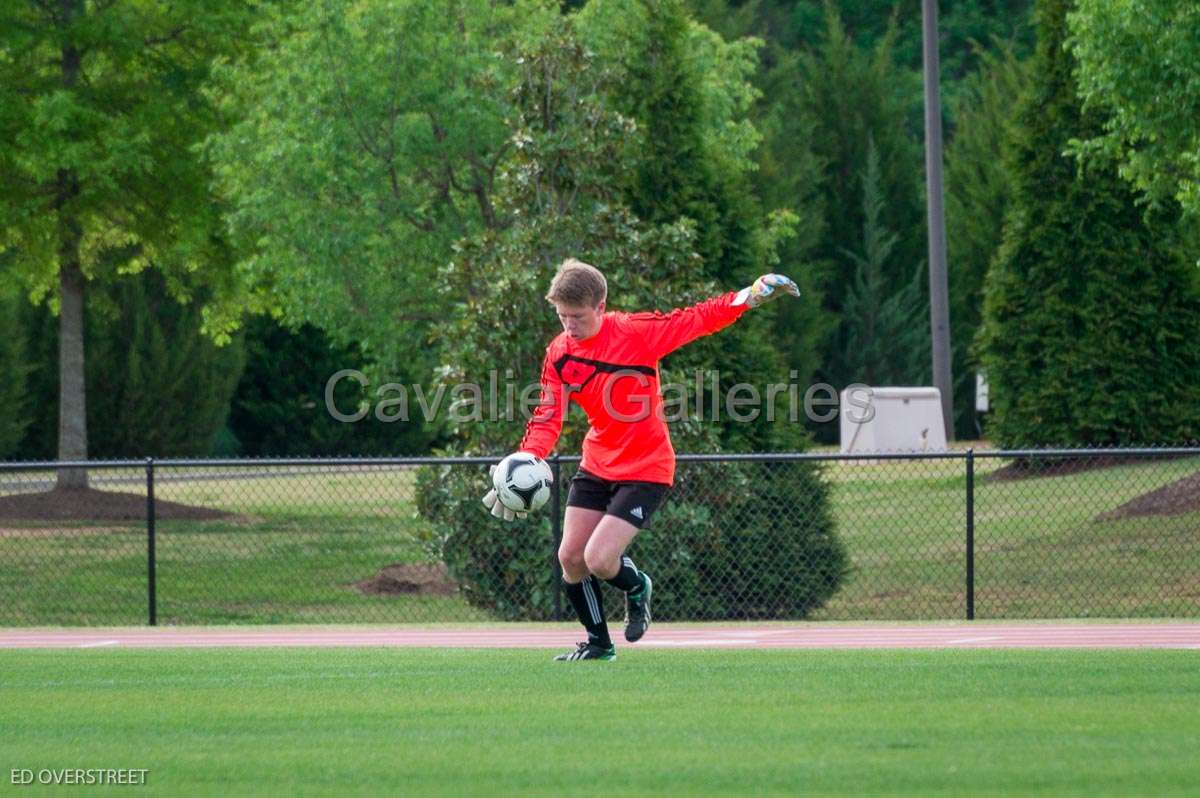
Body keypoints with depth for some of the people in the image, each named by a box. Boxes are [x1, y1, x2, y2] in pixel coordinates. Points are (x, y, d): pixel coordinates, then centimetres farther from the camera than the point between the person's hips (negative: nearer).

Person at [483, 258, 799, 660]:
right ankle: (598, 643, 25)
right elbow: (547, 419, -3)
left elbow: (700, 319, -8)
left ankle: (637, 588, 21)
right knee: (570, 558, 3)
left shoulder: (636, 332, -18)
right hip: (596, 465, 5)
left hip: (645, 470, -5)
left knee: (598, 560, -15)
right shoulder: (559, 353, -5)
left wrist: (751, 295, -18)